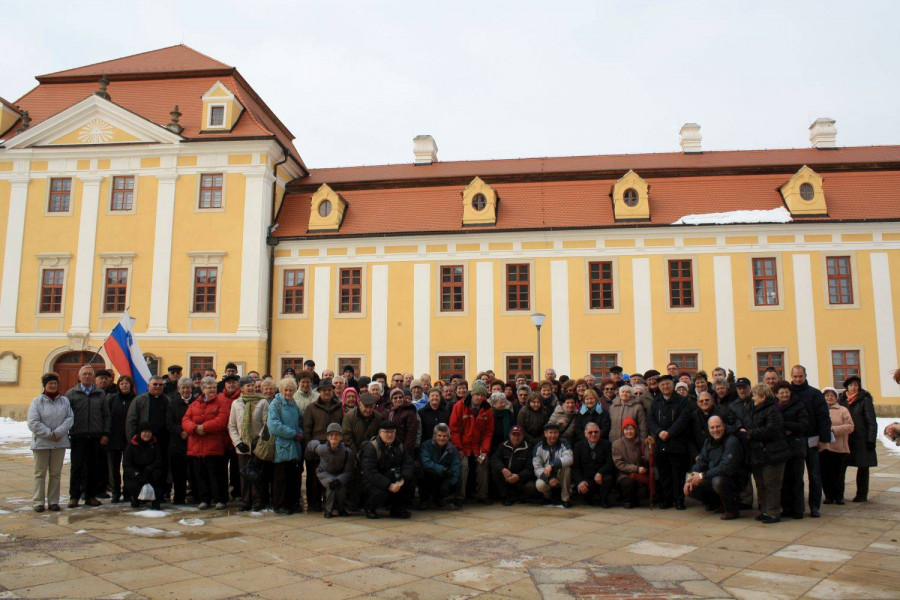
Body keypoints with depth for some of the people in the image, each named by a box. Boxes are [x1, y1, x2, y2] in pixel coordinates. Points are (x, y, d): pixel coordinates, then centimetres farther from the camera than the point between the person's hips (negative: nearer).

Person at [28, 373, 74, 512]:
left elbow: (70, 418, -2)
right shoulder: (37, 402, -2)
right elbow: (33, 423, -9)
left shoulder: (64, 400, 5)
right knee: (40, 472, 4)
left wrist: (57, 432, -15)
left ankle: (53, 501, 15)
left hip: (60, 442, 2)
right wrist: (49, 434, -14)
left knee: (56, 473, 8)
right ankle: (38, 501, 11)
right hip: (41, 442, -2)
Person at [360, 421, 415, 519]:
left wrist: (402, 479, -23)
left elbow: (407, 463, -2)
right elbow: (370, 472, -26)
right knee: (382, 492, -36)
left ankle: (398, 509, 6)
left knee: (411, 482, -13)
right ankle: (370, 509, 0)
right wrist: (389, 486, -32)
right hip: (371, 481, -6)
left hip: (391, 478, 6)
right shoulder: (371, 447, -17)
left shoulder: (398, 445, 5)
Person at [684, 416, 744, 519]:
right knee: (690, 487, -8)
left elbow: (726, 468, -25)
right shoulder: (708, 441, 8)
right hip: (711, 479, 7)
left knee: (718, 481, -37)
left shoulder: (732, 442, -17)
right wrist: (691, 478, -12)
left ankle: (732, 510, -12)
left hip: (732, 481, -7)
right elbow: (701, 462, 6)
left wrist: (702, 476, -24)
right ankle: (716, 503, 17)